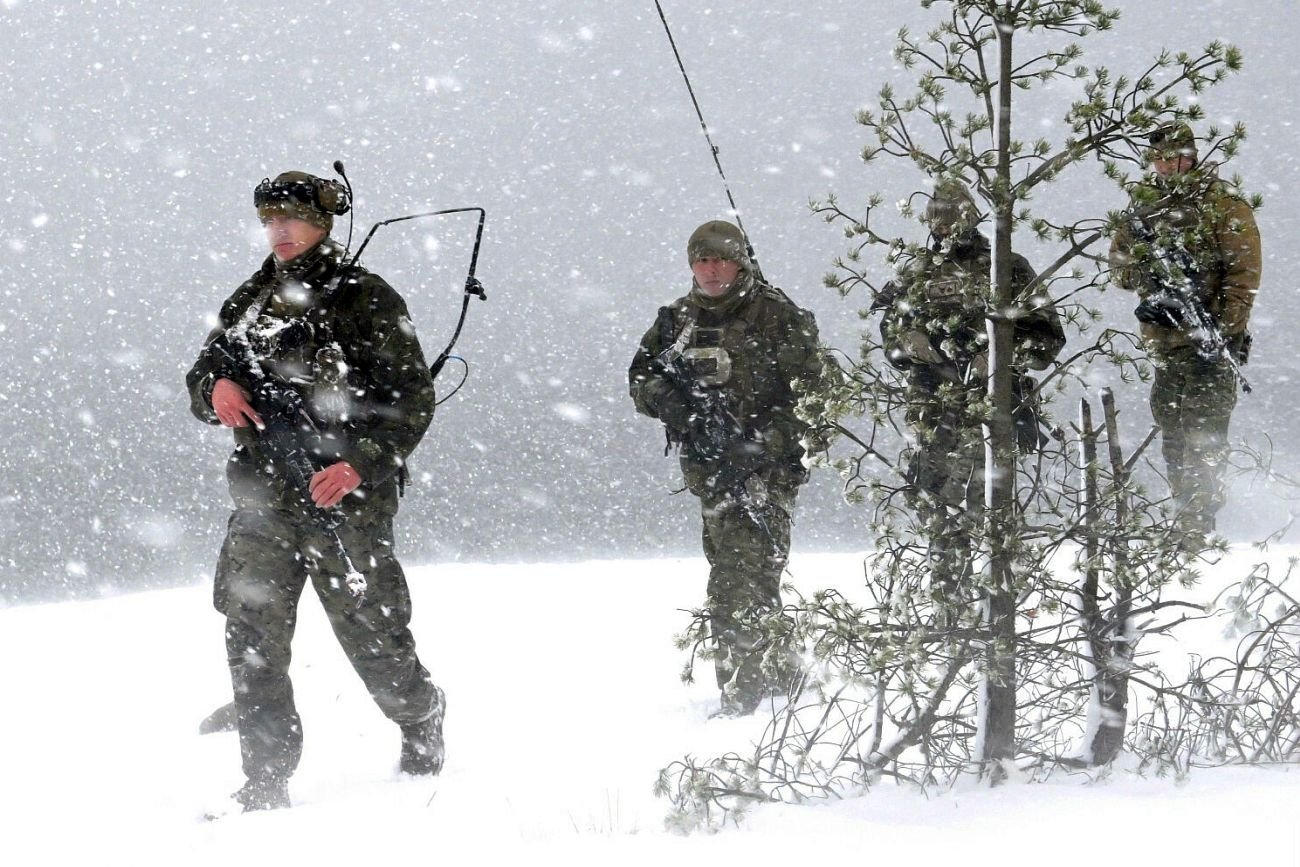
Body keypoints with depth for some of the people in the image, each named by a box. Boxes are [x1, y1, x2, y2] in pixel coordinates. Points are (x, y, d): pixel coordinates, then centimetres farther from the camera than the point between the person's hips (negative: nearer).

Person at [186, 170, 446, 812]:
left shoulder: (366, 300, -3)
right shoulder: (249, 302, 14)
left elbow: (412, 400, -6)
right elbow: (202, 376, 22)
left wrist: (360, 464, -20)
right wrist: (216, 388, -3)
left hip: (347, 496, -5)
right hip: (263, 495, 5)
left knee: (369, 633, 2)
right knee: (253, 636, -5)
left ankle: (422, 723, 32)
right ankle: (265, 782, 0)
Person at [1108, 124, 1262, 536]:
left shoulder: (1223, 206, -4)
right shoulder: (1145, 205, 14)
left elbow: (1244, 271, -8)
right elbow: (1118, 264, 16)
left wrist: (1225, 331, -16)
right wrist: (1143, 273, -8)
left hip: (1209, 342, -6)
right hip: (1163, 339, 6)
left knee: (1203, 431, -11)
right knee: (1172, 429, 10)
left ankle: (1199, 524, -11)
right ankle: (1185, 521, 18)